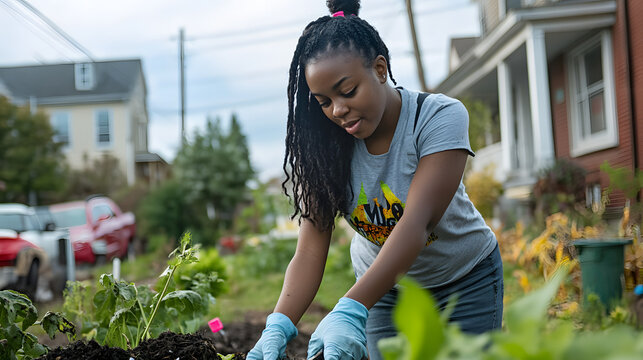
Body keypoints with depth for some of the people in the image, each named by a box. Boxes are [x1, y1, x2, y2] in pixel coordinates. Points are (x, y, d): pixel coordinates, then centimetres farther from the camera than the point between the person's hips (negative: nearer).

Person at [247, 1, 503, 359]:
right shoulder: (325, 149, -16)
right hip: (383, 285, 2)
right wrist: (279, 325, -40)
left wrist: (350, 311, -48)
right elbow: (310, 251, -22)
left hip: (464, 279, -2)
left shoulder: (440, 117, -25)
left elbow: (415, 224, -36)